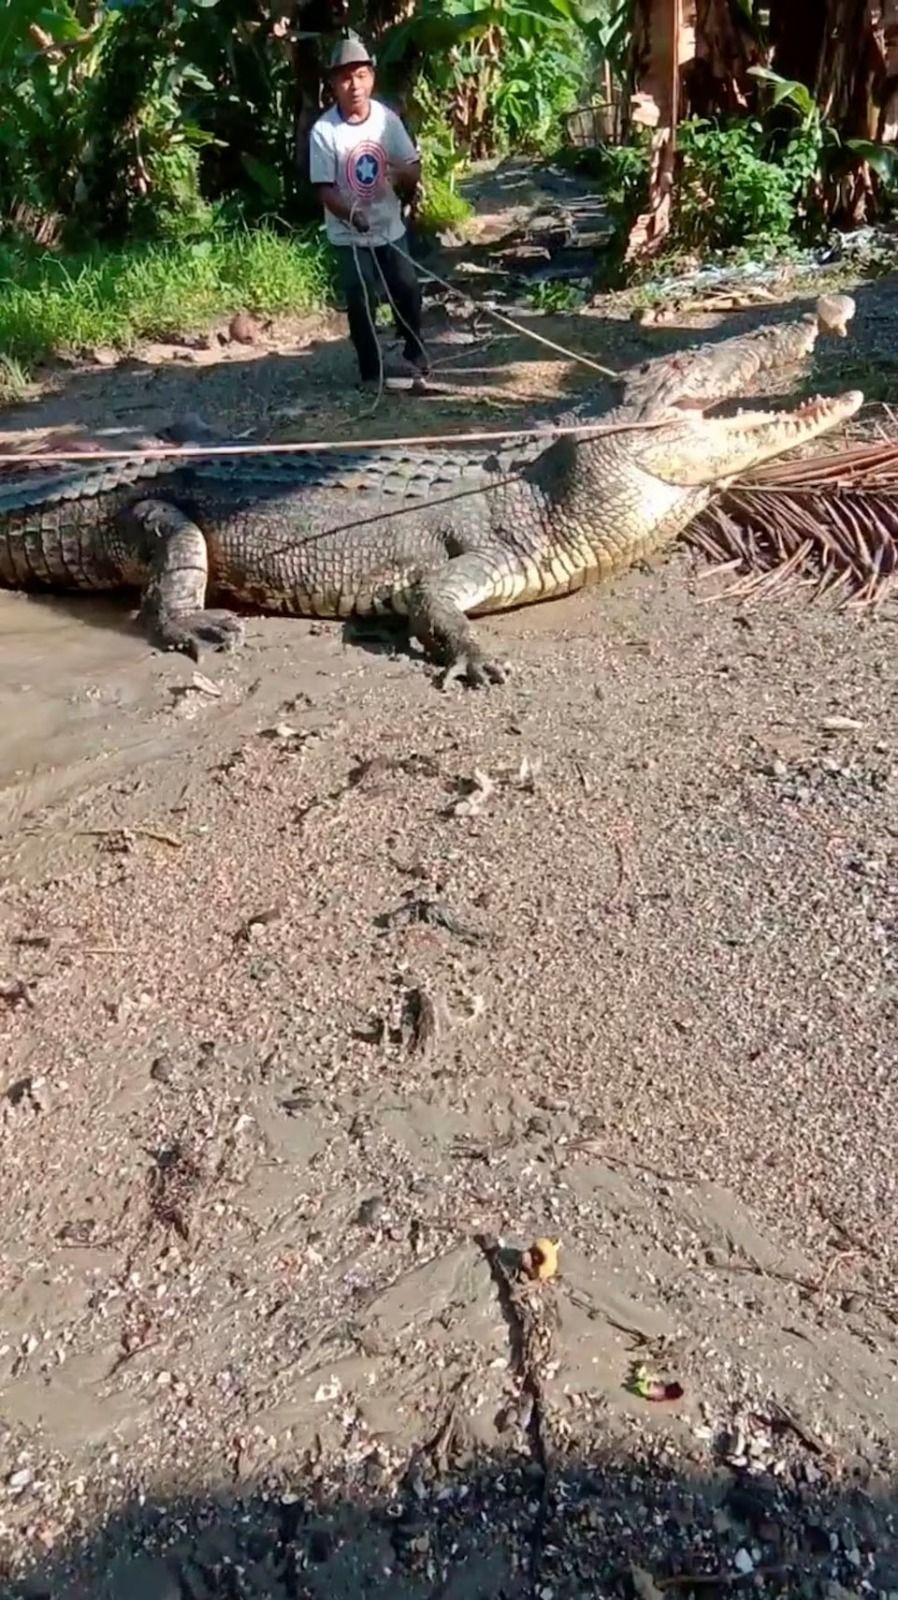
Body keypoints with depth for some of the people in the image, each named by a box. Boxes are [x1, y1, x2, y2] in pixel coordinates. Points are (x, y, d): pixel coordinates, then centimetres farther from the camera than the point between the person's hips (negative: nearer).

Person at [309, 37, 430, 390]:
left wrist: (404, 173, -24)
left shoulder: (387, 118, -5)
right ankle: (370, 372, 11)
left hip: (390, 227, 3)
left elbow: (414, 168, 0)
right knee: (361, 303, -5)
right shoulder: (324, 131, -14)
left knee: (408, 291, 7)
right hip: (349, 235, -3)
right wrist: (351, 214, -32)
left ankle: (415, 352, 32)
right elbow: (325, 189, -14)